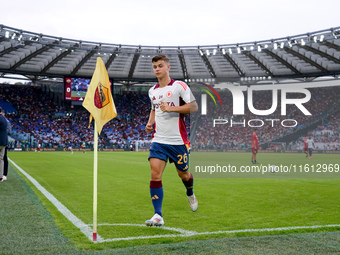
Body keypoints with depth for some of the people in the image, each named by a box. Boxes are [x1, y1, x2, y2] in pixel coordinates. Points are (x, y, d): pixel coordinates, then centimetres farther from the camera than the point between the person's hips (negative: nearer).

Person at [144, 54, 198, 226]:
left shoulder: (179, 86, -5)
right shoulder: (152, 91, 13)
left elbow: (194, 107, -11)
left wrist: (171, 108, -19)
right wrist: (150, 123, 10)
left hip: (177, 140, -3)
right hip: (158, 140, 4)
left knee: (183, 174, 11)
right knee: (155, 175, -12)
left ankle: (190, 195, 47)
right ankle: (158, 216, -9)